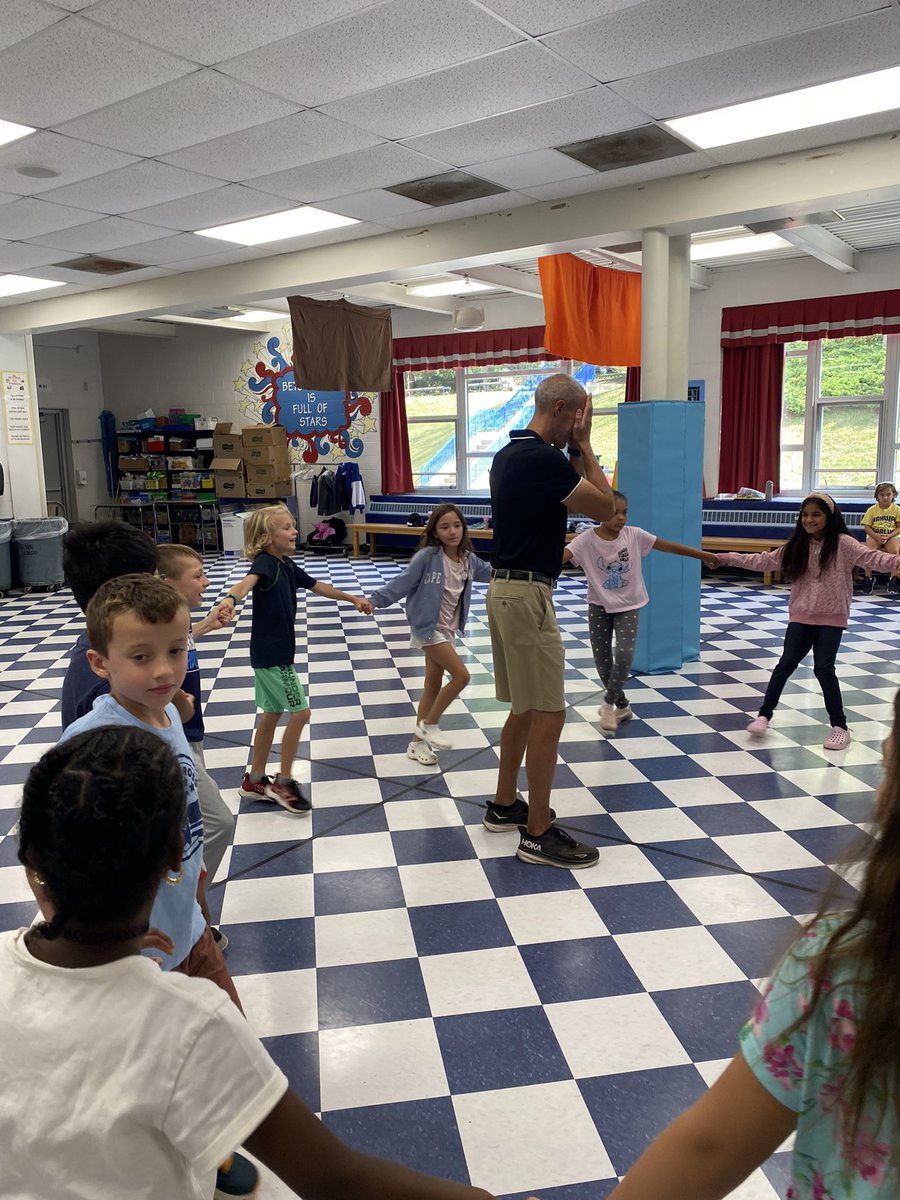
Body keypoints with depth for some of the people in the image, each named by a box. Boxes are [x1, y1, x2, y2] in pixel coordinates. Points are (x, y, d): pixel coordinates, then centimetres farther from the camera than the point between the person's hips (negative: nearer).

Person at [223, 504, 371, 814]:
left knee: (273, 713, 17)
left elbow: (318, 587, 21)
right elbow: (249, 581, -43)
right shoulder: (265, 562, -20)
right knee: (300, 711, -3)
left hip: (273, 653, 9)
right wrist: (231, 600, -64)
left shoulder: (287, 565, 8)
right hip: (272, 654, -9)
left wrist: (353, 599, 29)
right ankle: (284, 782, 10)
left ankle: (255, 780, 29)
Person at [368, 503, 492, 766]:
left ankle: (418, 742, 25)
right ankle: (429, 724, 6)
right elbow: (402, 582, -17)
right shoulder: (428, 556, -18)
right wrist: (375, 600, -24)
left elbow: (489, 573, 21)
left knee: (433, 685, 13)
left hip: (448, 629, 7)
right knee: (461, 675, -13)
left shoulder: (469, 559, 2)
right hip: (428, 627, -7)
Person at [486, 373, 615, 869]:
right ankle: (537, 833, 4)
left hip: (506, 588, 10)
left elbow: (569, 499, 22)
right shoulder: (543, 458, -18)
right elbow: (604, 507, -11)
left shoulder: (509, 453, 13)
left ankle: (505, 805, 30)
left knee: (525, 707, 19)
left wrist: (573, 451, 12)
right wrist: (584, 446, -5)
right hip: (526, 594, -10)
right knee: (548, 713, -4)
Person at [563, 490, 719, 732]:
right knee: (602, 659, 5)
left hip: (628, 606, 0)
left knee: (624, 654, -16)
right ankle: (622, 705, 28)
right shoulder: (586, 540, -15)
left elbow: (669, 546, -3)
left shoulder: (634, 535, -9)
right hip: (599, 607, 0)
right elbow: (561, 556, -28)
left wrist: (703, 555, 2)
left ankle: (609, 703, 6)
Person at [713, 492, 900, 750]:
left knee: (823, 668, -9)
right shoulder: (796, 546, 4)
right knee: (786, 664, 4)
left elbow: (871, 557, -19)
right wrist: (725, 558, 2)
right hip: (801, 615, 3)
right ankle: (764, 714, 15)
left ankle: (839, 725, 7)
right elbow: (763, 561, 6)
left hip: (832, 617, -3)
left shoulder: (843, 544, -8)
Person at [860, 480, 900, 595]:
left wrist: (888, 536, -18)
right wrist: (877, 537, -17)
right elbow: (867, 527, 0)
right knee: (869, 550, -33)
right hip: (874, 536, 0)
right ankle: (868, 578, -18)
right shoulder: (872, 509, 3)